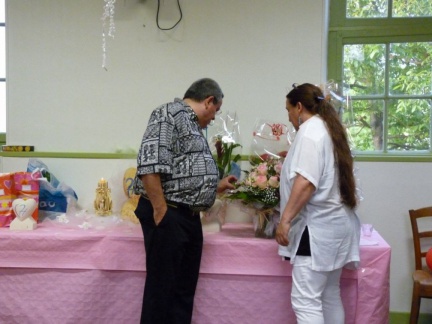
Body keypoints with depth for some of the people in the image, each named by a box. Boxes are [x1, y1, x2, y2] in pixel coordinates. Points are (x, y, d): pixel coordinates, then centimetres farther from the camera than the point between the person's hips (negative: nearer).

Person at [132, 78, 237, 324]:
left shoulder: (193, 126, 20)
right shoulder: (171, 113, -10)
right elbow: (149, 164, -21)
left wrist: (216, 186, 33)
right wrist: (160, 210, -22)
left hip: (189, 217, 10)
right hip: (167, 216, -10)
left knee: (185, 287, 14)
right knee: (162, 287, -1)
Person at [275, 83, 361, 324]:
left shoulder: (310, 130, -11)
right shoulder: (330, 129, 18)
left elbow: (305, 182, -23)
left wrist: (285, 219, -20)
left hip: (318, 226, -10)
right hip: (335, 223, 10)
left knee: (305, 300, -9)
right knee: (330, 296, 15)